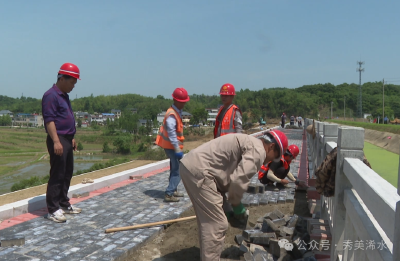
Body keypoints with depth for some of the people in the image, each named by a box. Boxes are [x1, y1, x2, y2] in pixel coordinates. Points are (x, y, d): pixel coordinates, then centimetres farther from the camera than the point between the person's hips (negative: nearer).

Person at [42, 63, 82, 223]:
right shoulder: (51, 95, -13)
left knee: (67, 174, 14)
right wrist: (56, 141, -26)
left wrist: (72, 138, 22)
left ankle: (64, 204, 24)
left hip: (67, 140, 10)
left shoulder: (64, 95, 17)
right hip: (58, 140, -10)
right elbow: (49, 120, -20)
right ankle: (52, 210, 1)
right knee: (57, 175, -6)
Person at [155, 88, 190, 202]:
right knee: (178, 170, -8)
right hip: (172, 146, -10)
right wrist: (178, 150, -26)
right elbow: (171, 134, -27)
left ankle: (173, 190, 30)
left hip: (173, 146, 10)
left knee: (175, 169, 19)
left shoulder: (177, 112, 9)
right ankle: (169, 194, -8)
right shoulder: (172, 115, -23)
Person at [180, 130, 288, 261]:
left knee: (207, 220, 21)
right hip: (199, 171, -11)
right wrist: (237, 206, 1)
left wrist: (226, 202, 22)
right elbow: (238, 181, -16)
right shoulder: (258, 151, -7)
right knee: (217, 224, -4)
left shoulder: (248, 143, 24)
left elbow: (227, 175, 24)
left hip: (190, 165, 11)